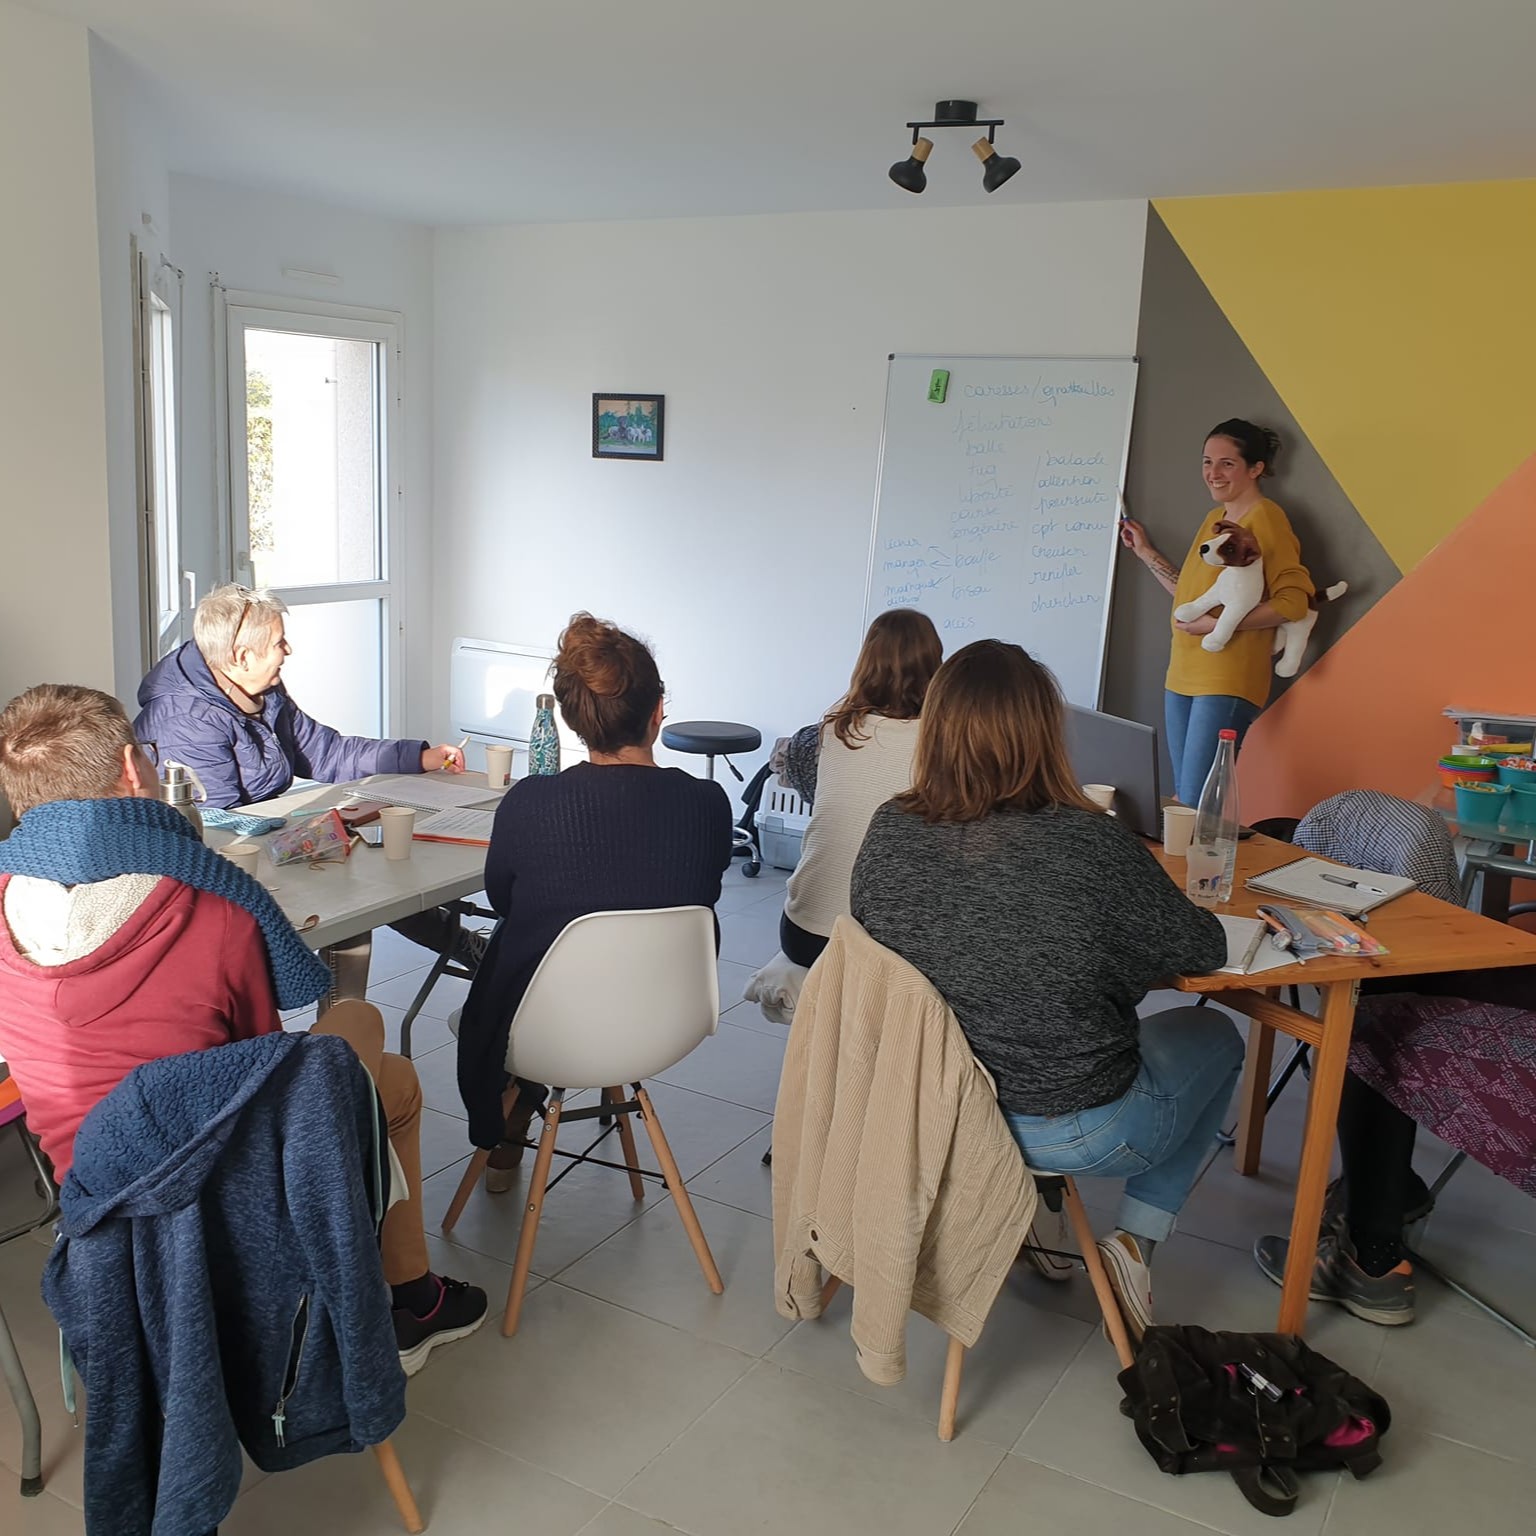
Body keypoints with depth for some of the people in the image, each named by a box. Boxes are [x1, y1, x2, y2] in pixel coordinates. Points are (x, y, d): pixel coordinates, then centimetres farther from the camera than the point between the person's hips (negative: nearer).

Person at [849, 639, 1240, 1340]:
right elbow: (1204, 949, -11)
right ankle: (1135, 1239, 16)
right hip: (1069, 1134, -5)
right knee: (1215, 1037, 23)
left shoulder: (889, 831, -14)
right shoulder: (1090, 845, -26)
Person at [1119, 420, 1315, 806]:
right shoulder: (1213, 518, 19)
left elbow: (1294, 601, -15)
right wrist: (1145, 553, 25)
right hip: (1183, 676, 9)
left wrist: (1218, 624, -19)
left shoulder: (1264, 517, -7)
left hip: (1228, 681, -9)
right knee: (1183, 801, 9)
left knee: (1199, 806, -14)